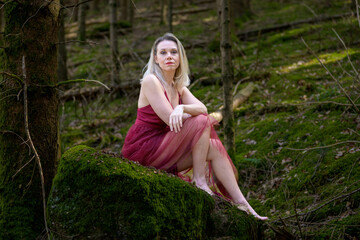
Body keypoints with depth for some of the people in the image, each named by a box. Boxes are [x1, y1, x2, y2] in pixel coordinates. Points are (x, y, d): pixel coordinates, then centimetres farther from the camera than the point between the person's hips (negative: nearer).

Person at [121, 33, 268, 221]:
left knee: (214, 148, -4)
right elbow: (170, 120, -19)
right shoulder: (151, 81, -11)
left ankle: (240, 203, -2)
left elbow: (202, 108, -5)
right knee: (201, 122, -17)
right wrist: (207, 120, -7)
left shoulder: (179, 87, 13)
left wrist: (181, 108, -27)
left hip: (161, 149, 8)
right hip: (142, 150, -8)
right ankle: (199, 181, -13)